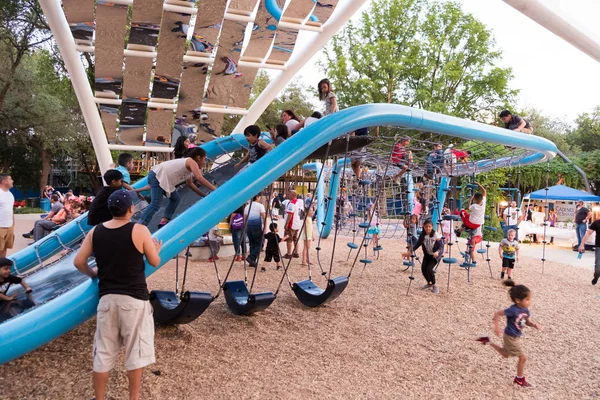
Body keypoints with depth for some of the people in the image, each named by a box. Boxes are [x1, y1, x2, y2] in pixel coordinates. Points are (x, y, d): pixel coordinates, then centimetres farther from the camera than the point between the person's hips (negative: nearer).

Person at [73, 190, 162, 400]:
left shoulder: (95, 231, 2)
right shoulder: (139, 230, -11)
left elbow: (78, 262, 5)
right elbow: (155, 262, -3)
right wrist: (156, 249, 18)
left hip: (107, 298, 4)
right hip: (134, 299, -4)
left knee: (103, 353, 14)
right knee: (136, 352, 9)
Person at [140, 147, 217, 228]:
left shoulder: (189, 167, 19)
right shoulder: (191, 162, -10)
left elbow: (190, 184, 29)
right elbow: (200, 179, -23)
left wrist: (203, 195, 25)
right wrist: (215, 190, -19)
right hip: (156, 176, -11)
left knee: (175, 199, 18)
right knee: (155, 204, -19)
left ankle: (163, 222, 10)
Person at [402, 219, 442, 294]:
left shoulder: (436, 235, -23)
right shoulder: (422, 235, -10)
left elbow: (440, 246, -23)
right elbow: (418, 244, -2)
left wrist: (437, 252, -44)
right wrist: (410, 252, -10)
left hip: (434, 255, -5)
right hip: (427, 254, 5)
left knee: (429, 269, -19)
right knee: (423, 269, -5)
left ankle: (434, 286, 2)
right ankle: (429, 283, 23)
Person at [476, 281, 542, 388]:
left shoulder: (525, 310, -7)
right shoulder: (513, 310, -31)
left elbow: (528, 322, 8)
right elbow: (497, 313, -27)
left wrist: (534, 324, -13)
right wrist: (497, 327, -32)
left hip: (516, 337, 8)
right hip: (511, 337, -8)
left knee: (505, 355, 25)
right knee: (523, 357, 0)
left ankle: (488, 341, 34)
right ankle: (520, 379, 19)